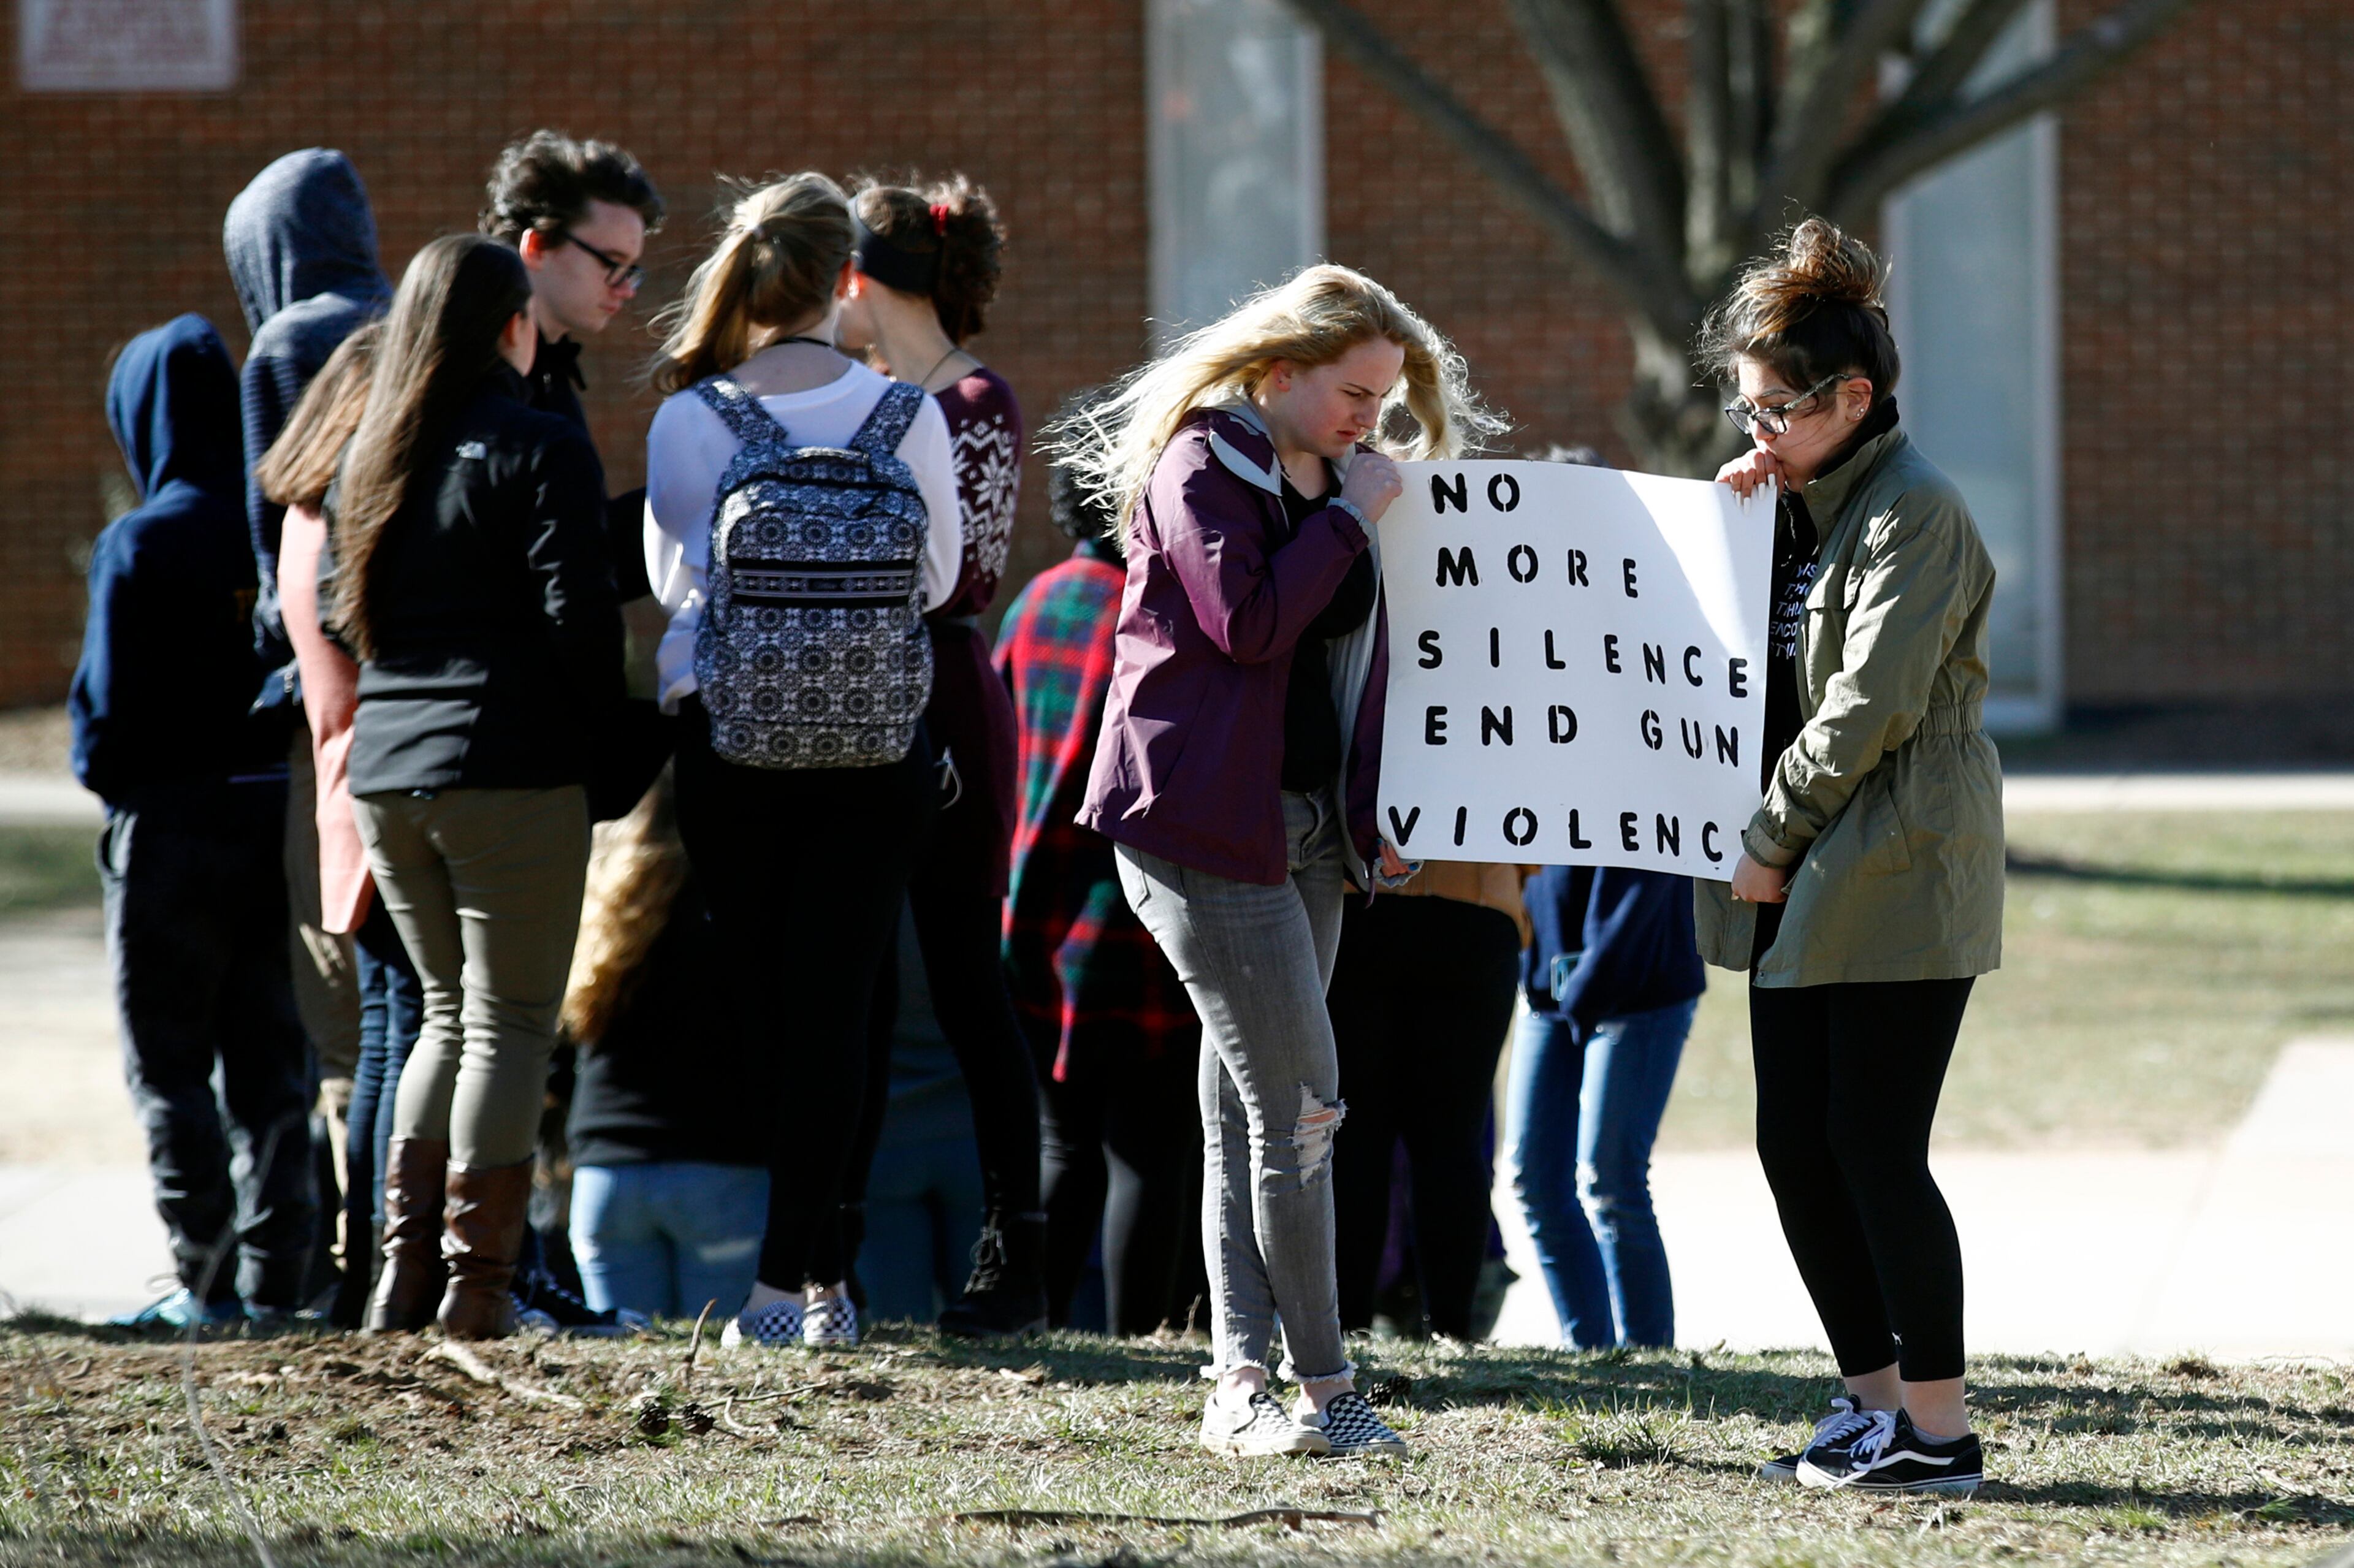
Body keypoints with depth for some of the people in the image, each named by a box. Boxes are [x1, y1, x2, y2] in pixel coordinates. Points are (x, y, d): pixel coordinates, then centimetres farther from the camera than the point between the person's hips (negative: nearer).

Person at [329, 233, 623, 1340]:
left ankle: (405, 1267, 10)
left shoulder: (370, 457, 13)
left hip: (384, 773, 6)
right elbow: (577, 614, -12)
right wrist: (604, 731, 0)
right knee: (511, 1021, 0)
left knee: (452, 1012, 18)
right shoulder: (541, 449, -7)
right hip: (511, 770, -6)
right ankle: (478, 1283, -4)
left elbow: (343, 615, 16)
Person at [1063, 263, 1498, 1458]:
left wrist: (1374, 813, 15)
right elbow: (1247, 621, -22)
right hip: (1206, 820, -8)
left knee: (1247, 1111, 7)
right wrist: (1350, 519, -14)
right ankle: (1323, 1389, -6)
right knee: (1299, 1103, -10)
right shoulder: (1201, 464, -9)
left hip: (1305, 827, 8)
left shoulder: (1326, 482, 16)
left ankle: (1239, 1386, 7)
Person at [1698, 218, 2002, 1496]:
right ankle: (1876, 1400, 18)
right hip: (1799, 886, 9)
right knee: (1796, 1147, 8)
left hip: (1894, 879, -9)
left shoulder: (1912, 513, -12)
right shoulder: (1794, 504, 16)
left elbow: (1870, 706, -17)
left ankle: (1939, 1430, -3)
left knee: (1877, 1151, -9)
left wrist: (1771, 841, -11)